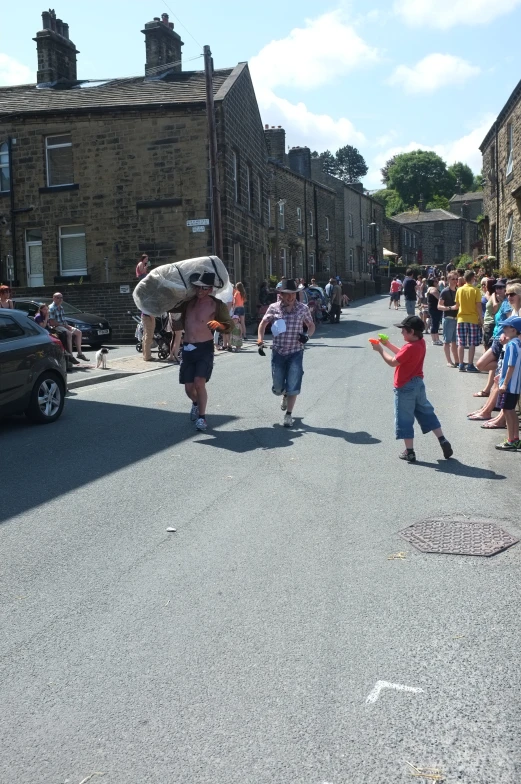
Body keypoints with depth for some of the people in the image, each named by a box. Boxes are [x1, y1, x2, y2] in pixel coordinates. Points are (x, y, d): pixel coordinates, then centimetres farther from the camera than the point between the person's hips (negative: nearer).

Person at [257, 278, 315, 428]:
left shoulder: (303, 309, -5)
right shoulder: (273, 308, -5)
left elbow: (311, 325, 8)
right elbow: (263, 324, 8)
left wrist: (307, 335, -13)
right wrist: (260, 341, -4)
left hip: (296, 353, -1)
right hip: (278, 352, 1)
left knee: (293, 386, -6)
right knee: (278, 388, 11)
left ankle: (288, 415, 9)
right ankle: (285, 396, 47)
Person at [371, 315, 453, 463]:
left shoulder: (410, 348, -24)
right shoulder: (421, 343, 4)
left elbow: (392, 362, -21)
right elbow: (402, 354, 16)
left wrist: (380, 349, -10)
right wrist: (388, 345, 11)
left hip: (405, 388, -9)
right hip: (418, 384, 9)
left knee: (405, 420, 3)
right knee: (426, 413, 17)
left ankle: (409, 452, 9)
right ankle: (443, 441, 16)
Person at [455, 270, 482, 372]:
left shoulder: (459, 290, 2)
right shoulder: (475, 290, -9)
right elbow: (478, 307, -8)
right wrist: (481, 319, -1)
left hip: (461, 319, 3)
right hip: (473, 320, -3)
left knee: (461, 344, 6)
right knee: (472, 344, 1)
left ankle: (461, 365, 8)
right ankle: (470, 365, 1)